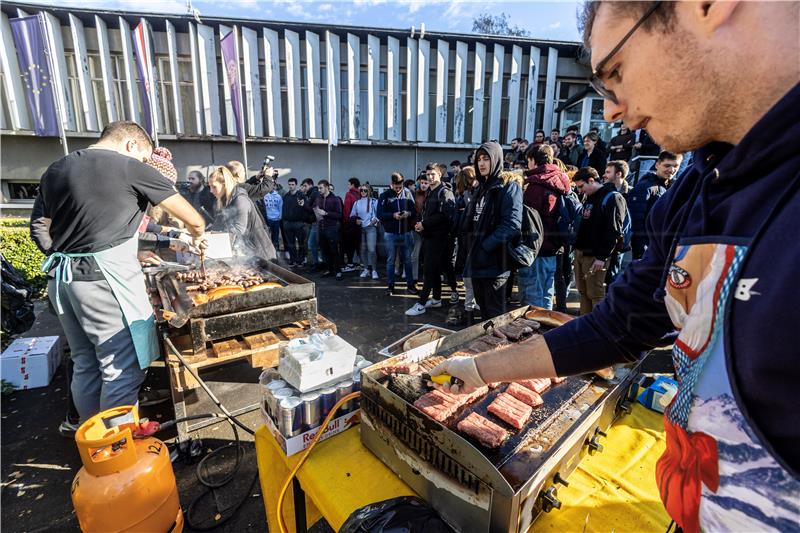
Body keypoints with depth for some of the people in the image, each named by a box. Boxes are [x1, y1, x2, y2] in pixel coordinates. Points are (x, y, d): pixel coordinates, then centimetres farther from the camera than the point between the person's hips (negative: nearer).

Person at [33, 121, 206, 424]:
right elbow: (193, 219, -1)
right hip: (106, 278, -8)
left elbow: (48, 227, 19)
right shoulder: (131, 168, -4)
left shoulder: (55, 170, 16)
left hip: (59, 276, 8)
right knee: (123, 370, 1)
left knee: (85, 366, 18)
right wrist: (197, 235, 20)